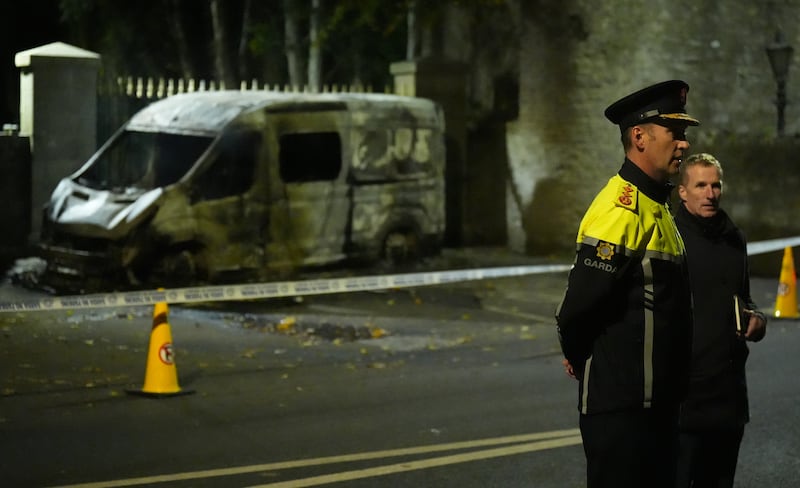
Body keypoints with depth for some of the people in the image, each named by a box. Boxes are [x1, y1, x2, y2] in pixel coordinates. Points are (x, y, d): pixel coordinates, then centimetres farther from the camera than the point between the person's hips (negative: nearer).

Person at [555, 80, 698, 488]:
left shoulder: (654, 205, 14)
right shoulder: (623, 208, -18)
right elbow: (582, 301, -22)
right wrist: (577, 355, -5)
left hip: (656, 401, 10)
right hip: (620, 404, -10)